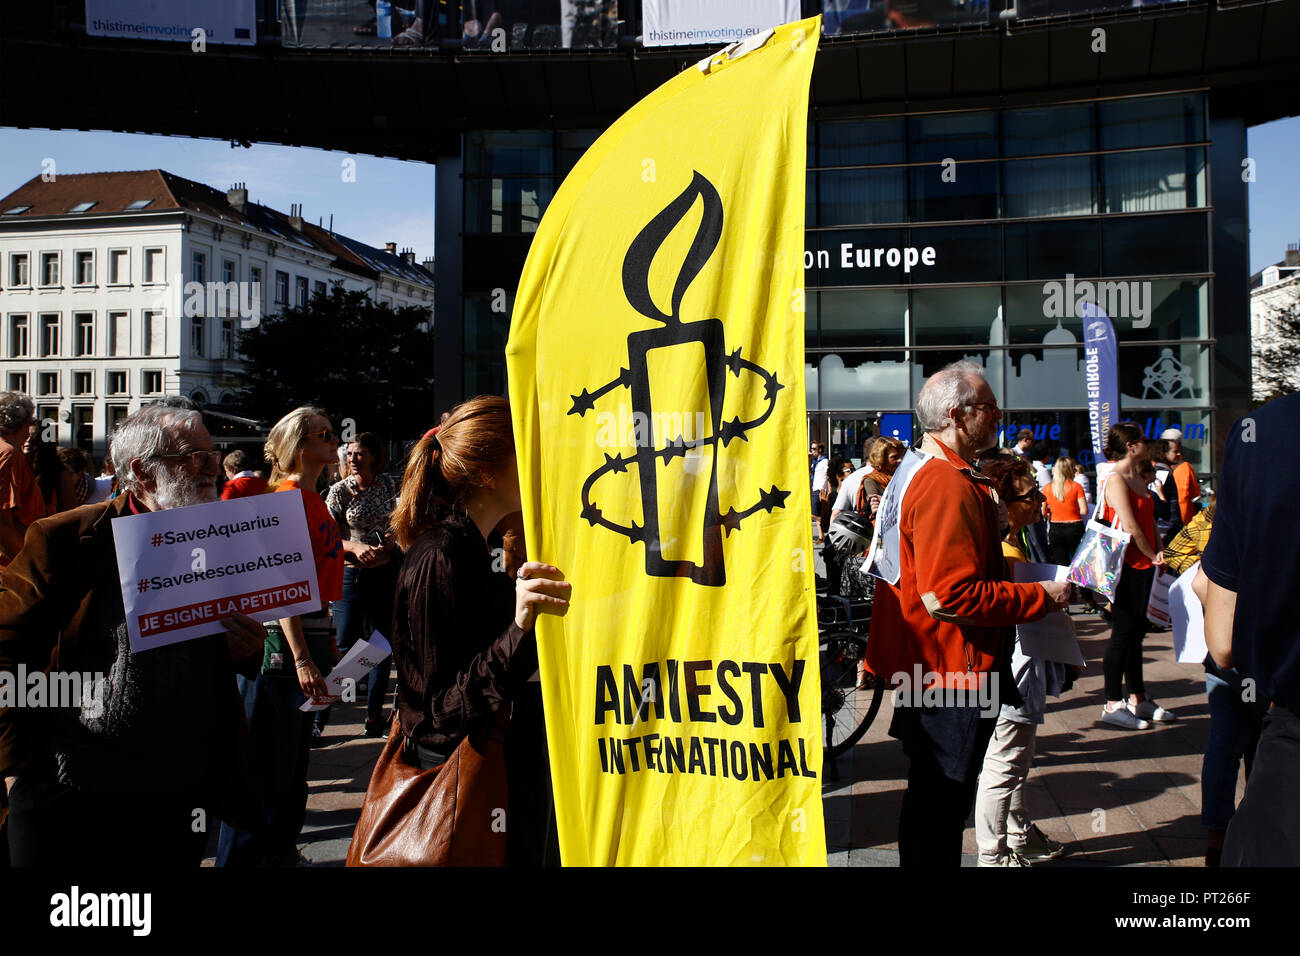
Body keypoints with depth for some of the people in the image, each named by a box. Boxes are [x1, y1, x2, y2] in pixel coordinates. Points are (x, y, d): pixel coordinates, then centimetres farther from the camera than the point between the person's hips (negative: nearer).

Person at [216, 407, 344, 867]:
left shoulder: (313, 500, 14)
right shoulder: (290, 498, -13)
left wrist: (327, 644, 20)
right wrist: (301, 658, -24)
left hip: (310, 632, 10)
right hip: (283, 638, -10)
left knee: (294, 756, 18)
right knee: (268, 760, -2)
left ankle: (279, 849, 31)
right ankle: (242, 854, 10)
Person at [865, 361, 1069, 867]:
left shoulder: (924, 472, 13)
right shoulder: (948, 485, -21)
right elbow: (950, 595, -27)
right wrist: (1043, 597, -17)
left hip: (932, 670, 11)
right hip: (952, 675, -11)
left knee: (935, 804, 21)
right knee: (940, 808, 2)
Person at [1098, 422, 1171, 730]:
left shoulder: (1136, 475, 14)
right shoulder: (1115, 479, -15)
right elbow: (1130, 527, -20)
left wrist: (1159, 549, 5)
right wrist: (1151, 555, -8)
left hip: (1144, 564, 9)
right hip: (1126, 565, -9)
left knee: (1136, 631, 15)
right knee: (1124, 632, -5)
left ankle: (1138, 698, 24)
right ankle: (1113, 704, 3)